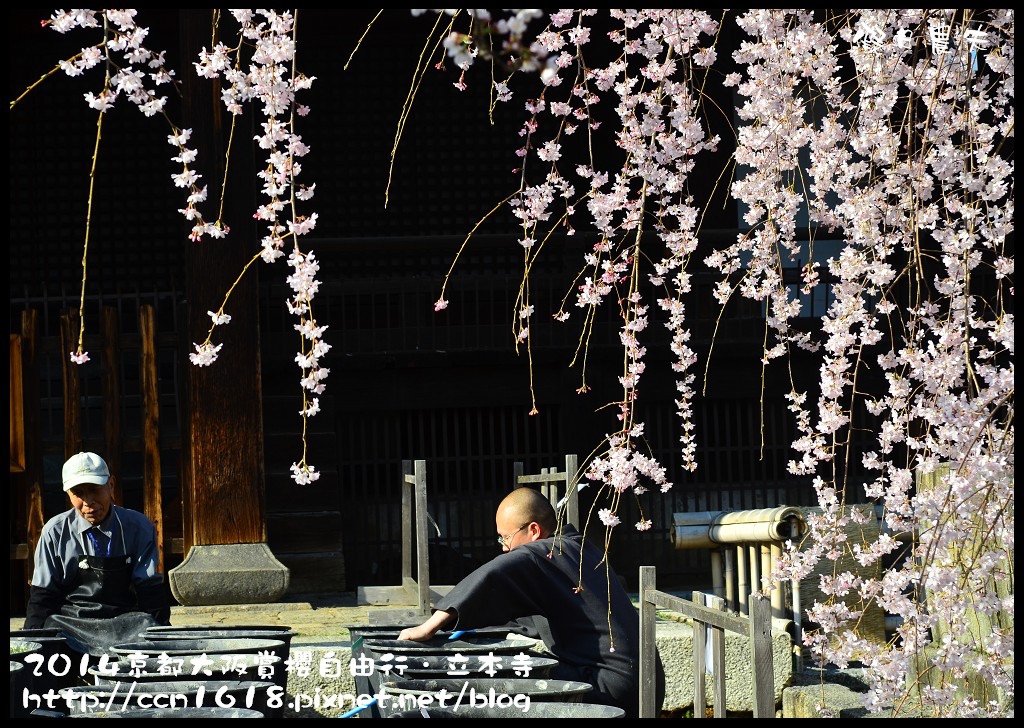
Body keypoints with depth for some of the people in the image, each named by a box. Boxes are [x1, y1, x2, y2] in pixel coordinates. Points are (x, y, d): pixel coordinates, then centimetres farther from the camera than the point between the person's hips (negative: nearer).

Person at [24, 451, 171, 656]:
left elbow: (150, 591, 5)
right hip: (69, 621, 0)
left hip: (125, 618, 0)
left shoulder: (139, 527, 3)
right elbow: (42, 595, 9)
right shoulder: (55, 532, 5)